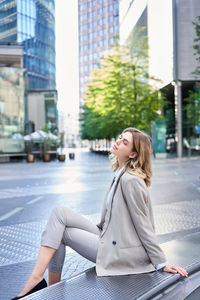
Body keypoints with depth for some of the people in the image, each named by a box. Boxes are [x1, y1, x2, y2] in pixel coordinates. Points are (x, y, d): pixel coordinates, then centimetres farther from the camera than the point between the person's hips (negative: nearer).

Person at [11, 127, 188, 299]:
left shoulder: (130, 180, -21)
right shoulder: (121, 174, 9)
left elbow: (143, 225, -17)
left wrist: (161, 264, -11)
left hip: (120, 252, -9)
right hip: (109, 237, 9)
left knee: (61, 231, -5)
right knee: (60, 213, -2)